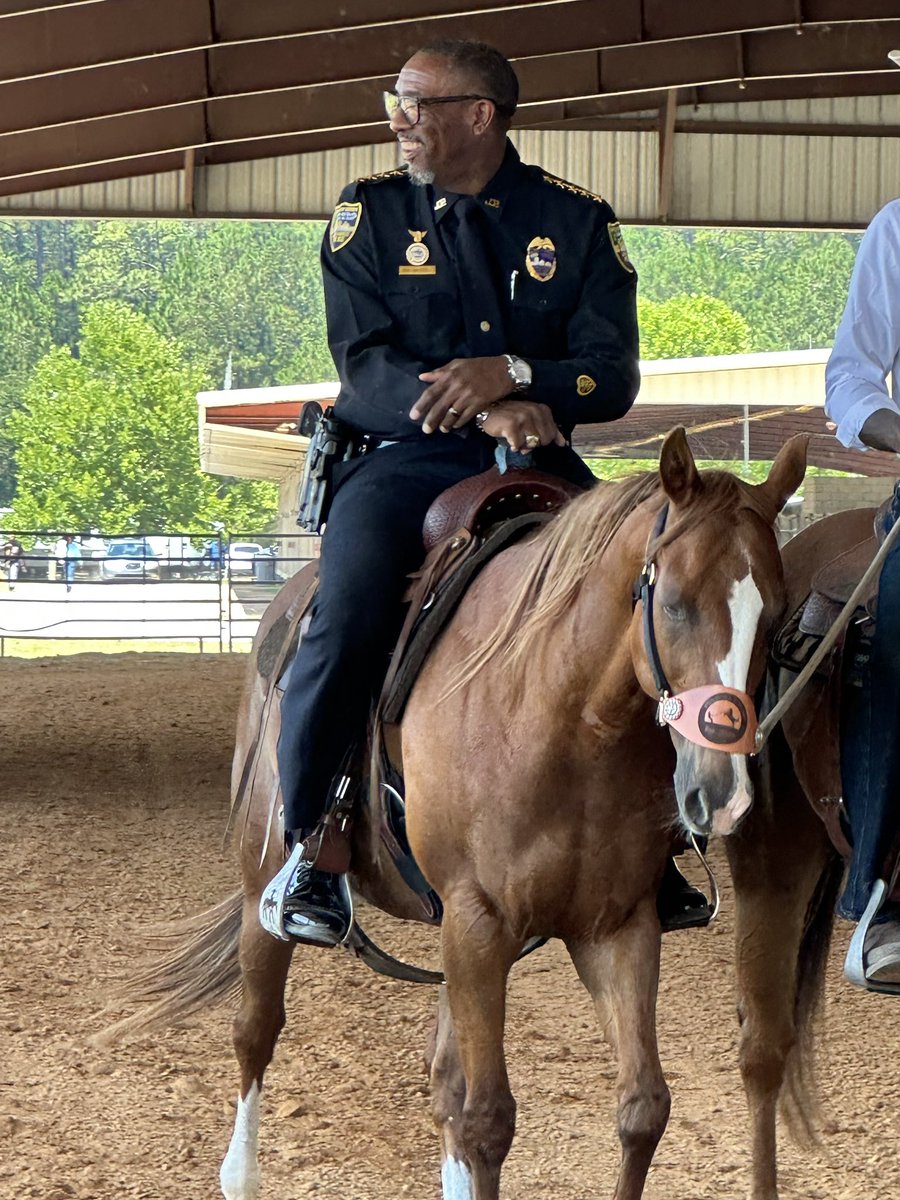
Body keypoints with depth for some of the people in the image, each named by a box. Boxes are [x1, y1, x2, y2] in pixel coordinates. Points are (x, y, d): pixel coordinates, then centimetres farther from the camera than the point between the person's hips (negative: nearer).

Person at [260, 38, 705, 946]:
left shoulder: (576, 223, 7)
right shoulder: (368, 216, 6)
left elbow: (613, 377, 0)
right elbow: (364, 364, -5)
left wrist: (512, 377, -20)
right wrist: (481, 413, -21)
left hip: (538, 463, 2)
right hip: (401, 460, -2)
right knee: (348, 622, -27)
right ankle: (305, 849, -15)